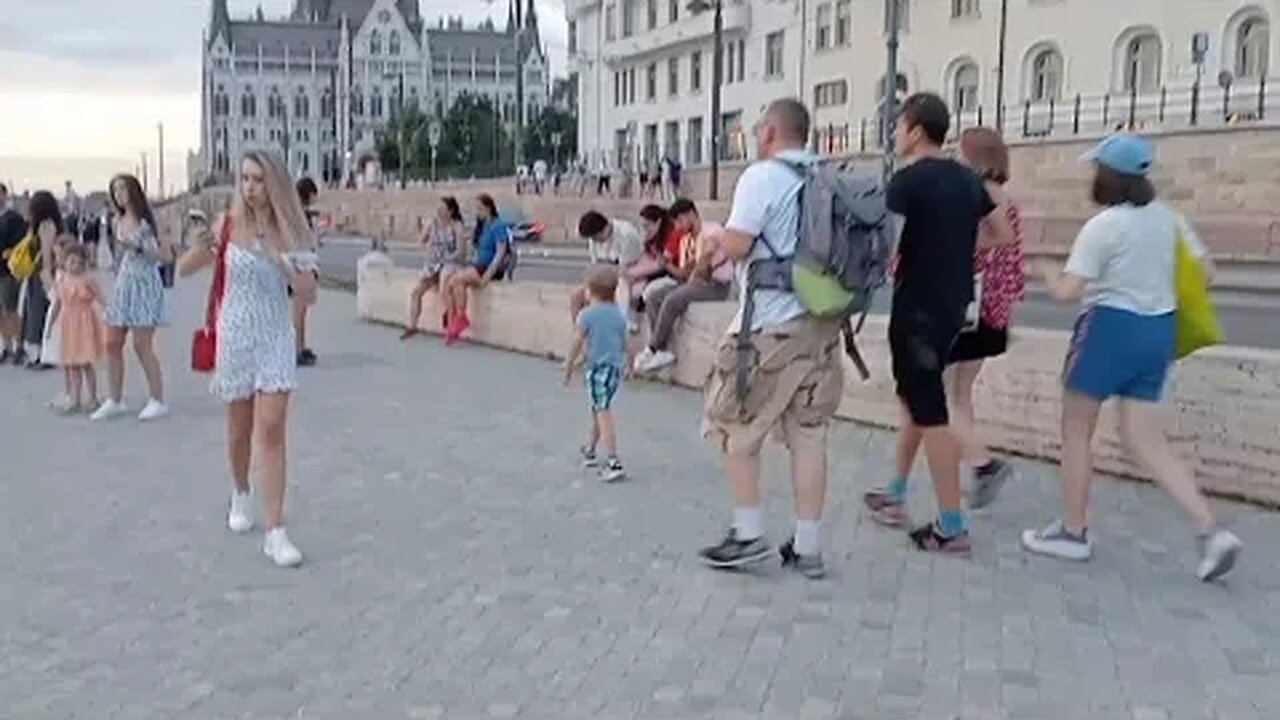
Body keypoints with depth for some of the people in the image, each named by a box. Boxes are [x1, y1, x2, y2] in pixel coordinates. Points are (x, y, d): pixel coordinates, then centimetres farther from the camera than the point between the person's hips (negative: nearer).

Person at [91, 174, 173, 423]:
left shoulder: (147, 221, -7)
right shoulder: (118, 221, 12)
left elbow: (167, 256, -12)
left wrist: (138, 247, -19)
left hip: (144, 285, -7)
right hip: (122, 285, 7)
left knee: (142, 345, -8)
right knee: (112, 344, 4)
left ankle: (157, 401, 2)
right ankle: (114, 401, 14)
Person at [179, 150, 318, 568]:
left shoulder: (289, 232, -2)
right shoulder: (228, 224, -5)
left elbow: (308, 293, -2)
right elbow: (183, 270, -1)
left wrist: (285, 265, -19)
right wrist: (201, 248, -22)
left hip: (276, 337, 0)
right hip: (235, 335, 0)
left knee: (272, 429, -9)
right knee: (240, 428, 14)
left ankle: (275, 532, -8)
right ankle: (240, 495, 43)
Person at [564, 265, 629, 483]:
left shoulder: (587, 315, -10)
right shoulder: (619, 314, 6)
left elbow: (577, 344, -9)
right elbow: (624, 345, 12)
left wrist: (568, 367, 1)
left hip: (597, 368, -6)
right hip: (615, 367, 6)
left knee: (603, 412, -9)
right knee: (599, 410, 22)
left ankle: (613, 463, -15)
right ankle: (589, 450, 38)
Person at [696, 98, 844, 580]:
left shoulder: (763, 176, -10)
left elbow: (734, 247, -15)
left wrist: (719, 235, 5)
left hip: (771, 326, -7)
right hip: (821, 323, 7)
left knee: (735, 429, 8)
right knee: (809, 435, 8)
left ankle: (748, 536, 10)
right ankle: (806, 548, 12)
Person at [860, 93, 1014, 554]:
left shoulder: (907, 181, -14)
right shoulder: (967, 179, 8)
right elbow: (1003, 236, 14)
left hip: (919, 307, -8)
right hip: (954, 304, 8)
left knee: (930, 412, -3)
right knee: (914, 397, 21)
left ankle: (952, 527, 0)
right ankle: (896, 496, 32)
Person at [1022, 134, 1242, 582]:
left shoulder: (1102, 226, -14)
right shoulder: (1167, 217, 7)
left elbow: (1068, 292, -17)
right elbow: (1204, 270, 11)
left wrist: (1049, 276, 4)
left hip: (1111, 328, -7)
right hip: (1158, 330, 7)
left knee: (1076, 429, 10)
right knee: (1147, 442, 8)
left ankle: (1073, 532, 17)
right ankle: (1210, 532, -4)